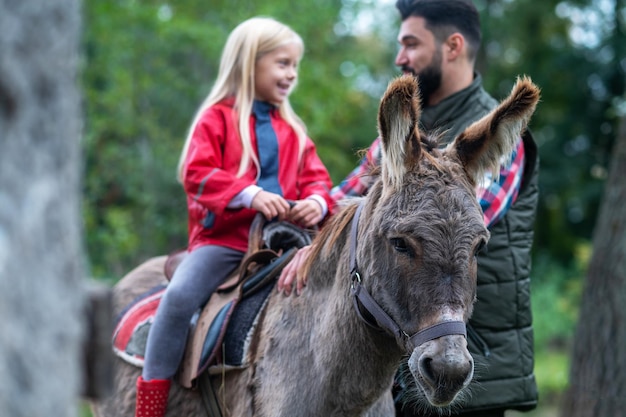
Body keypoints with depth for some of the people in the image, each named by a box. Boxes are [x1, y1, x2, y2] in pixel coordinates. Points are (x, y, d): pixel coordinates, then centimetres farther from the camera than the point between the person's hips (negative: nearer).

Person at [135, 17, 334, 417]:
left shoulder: (292, 131, 18)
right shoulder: (217, 118, 3)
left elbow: (315, 177, 13)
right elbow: (197, 173, -9)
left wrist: (317, 202, -12)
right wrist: (249, 194, -23)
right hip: (223, 238, -4)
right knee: (179, 295, -25)